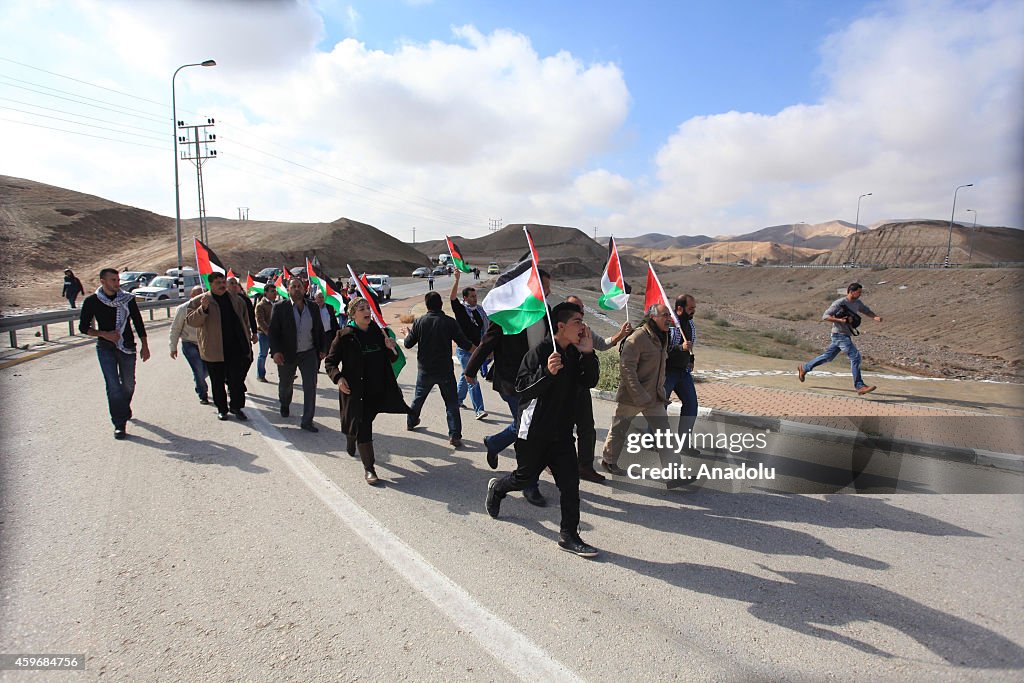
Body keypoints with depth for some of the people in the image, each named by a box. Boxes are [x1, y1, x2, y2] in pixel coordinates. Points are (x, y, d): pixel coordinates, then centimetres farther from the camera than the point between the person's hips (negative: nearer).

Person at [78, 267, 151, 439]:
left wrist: (145, 346, 3)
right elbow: (83, 327, 1)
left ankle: (124, 410, 40)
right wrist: (104, 334, -15)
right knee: (113, 385, -10)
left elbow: (138, 323, 6)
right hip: (105, 348, -2)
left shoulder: (127, 299, 0)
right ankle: (119, 424, -5)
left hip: (127, 347, 2)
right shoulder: (92, 301, -3)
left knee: (128, 384, 11)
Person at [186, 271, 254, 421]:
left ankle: (236, 407, 17)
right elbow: (190, 321, -8)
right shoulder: (199, 301, 0)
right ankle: (222, 409, 22)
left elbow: (245, 321, 17)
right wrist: (203, 309, -24)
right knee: (217, 381, 9)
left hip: (236, 348, 2)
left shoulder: (236, 300, 11)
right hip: (214, 350, -2)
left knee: (238, 379, 3)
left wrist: (247, 343, 13)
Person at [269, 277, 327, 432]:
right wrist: (275, 351, -21)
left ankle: (307, 421, 3)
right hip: (287, 354, -1)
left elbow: (319, 330, 8)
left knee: (310, 387, -5)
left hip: (309, 353, 1)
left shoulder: (313, 307, 1)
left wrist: (322, 349, 3)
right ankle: (285, 405, 52)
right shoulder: (280, 307, -8)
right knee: (285, 385, 19)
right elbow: (273, 331, -10)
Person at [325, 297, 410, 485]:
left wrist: (391, 348, -10)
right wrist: (338, 378, -20)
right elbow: (330, 362, -2)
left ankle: (351, 438, 54)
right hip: (355, 390, -4)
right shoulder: (345, 336, -8)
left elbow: (391, 359, 13)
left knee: (365, 421, 20)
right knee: (362, 427, -5)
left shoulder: (378, 332, 3)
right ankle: (368, 468, 6)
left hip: (378, 388, 5)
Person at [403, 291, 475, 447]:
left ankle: (411, 422, 44)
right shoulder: (450, 322, -10)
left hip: (425, 370, 3)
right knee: (452, 402, 3)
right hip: (445, 370, -3)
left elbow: (408, 344, 2)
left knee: (418, 397, 25)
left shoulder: (419, 322, -4)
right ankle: (454, 435, -5)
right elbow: (464, 344, -10)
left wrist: (407, 332, 23)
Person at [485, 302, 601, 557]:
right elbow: (521, 387, -21)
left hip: (561, 431, 5)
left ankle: (568, 535, 10)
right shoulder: (540, 351, -17)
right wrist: (547, 372, -36)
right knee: (526, 476, 13)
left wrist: (588, 354, -14)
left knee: (570, 481, -1)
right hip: (534, 430, -5)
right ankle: (497, 488, 45)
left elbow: (590, 382, -2)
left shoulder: (575, 354, 5)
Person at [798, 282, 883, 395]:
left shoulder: (857, 303, 9)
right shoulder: (839, 303, -15)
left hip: (846, 335, 9)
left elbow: (867, 311, 18)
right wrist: (840, 320, -27)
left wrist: (875, 317, -4)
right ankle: (860, 386, -11)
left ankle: (804, 368, 31)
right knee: (855, 357, -14)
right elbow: (825, 316, -17)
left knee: (828, 356, 18)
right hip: (840, 335, -9)